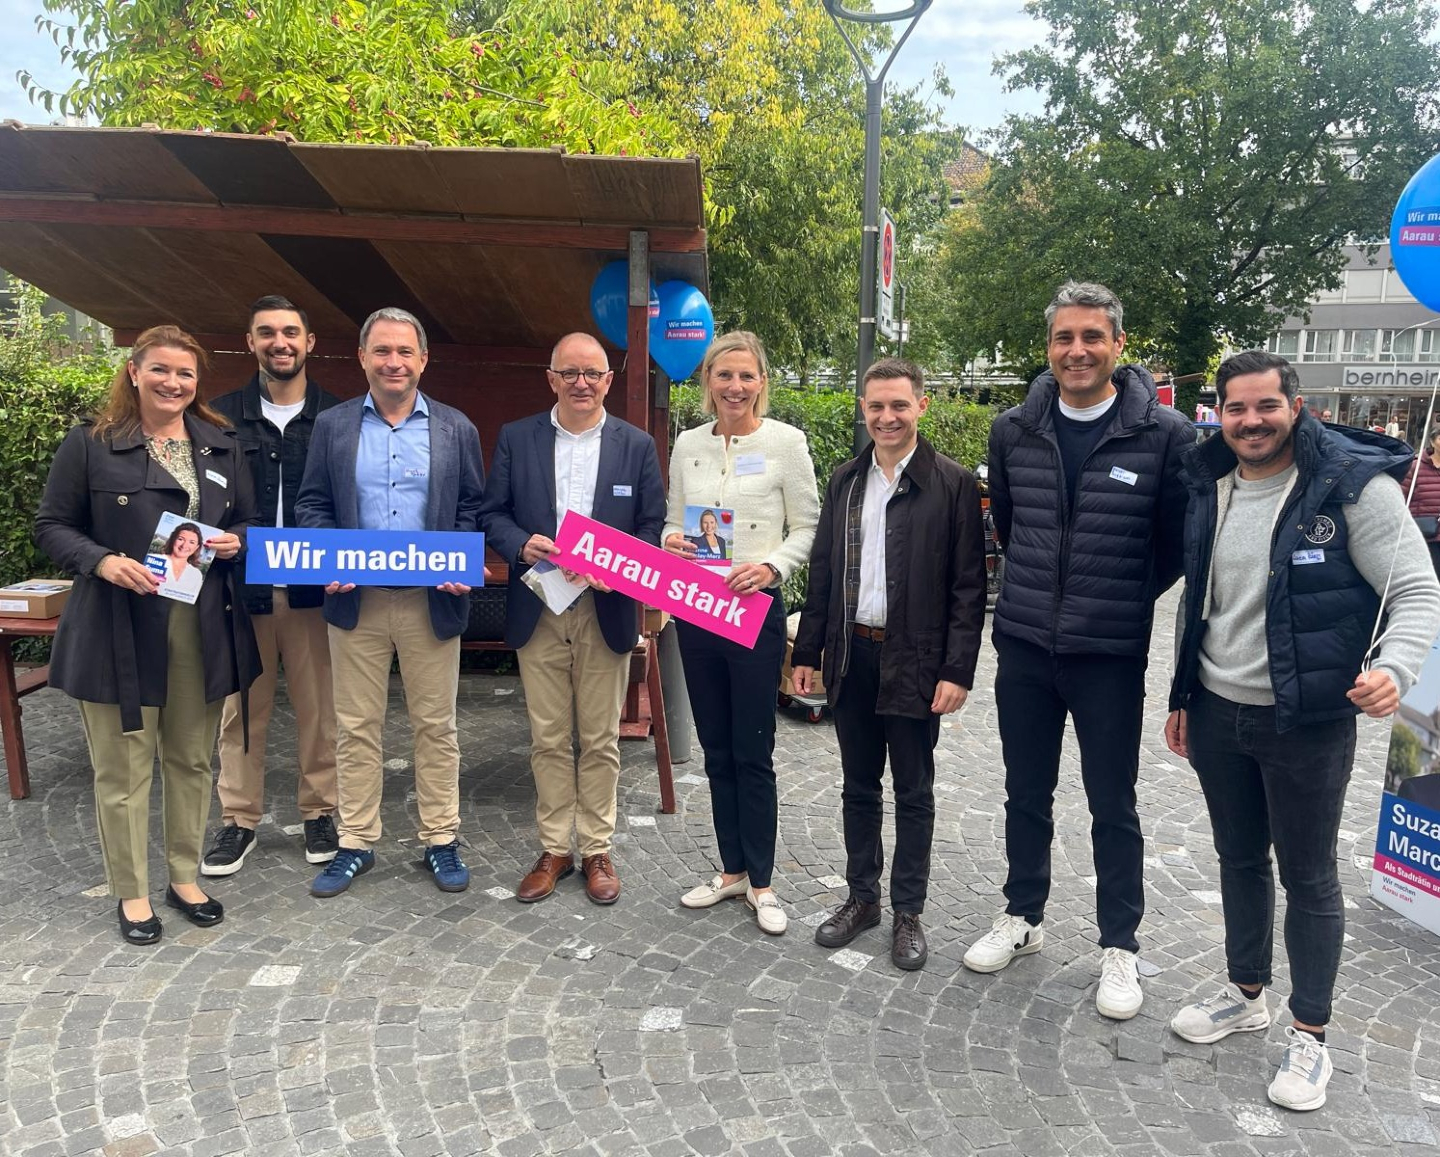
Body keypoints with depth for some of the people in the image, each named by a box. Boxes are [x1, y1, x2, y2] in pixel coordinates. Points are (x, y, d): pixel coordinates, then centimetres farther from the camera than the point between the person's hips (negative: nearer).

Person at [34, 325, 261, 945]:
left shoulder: (221, 447, 10)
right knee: (123, 768, 5)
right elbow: (52, 525, -1)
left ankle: (184, 876, 30)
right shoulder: (91, 444, -2)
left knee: (191, 759, 13)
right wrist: (103, 562, -19)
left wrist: (236, 542, -6)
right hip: (120, 631, -4)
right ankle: (131, 893, 21)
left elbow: (249, 522, 17)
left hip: (202, 631, 4)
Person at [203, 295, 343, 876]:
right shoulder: (223, 416, 4)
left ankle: (319, 811, 23)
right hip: (240, 587, 1)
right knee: (241, 709, 9)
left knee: (318, 707, 8)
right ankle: (238, 819, 23)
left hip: (314, 588, -1)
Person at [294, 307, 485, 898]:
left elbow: (472, 509, 5)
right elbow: (311, 504, 7)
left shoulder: (455, 428, 5)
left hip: (433, 600, -1)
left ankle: (441, 841, 20)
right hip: (356, 599, 1)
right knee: (355, 728, 8)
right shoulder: (332, 424, 6)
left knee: (436, 725, 7)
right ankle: (355, 844, 22)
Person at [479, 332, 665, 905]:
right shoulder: (515, 438, 5)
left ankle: (597, 851, 21)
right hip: (538, 613, 1)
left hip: (606, 611, -1)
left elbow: (653, 526, 3)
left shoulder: (637, 445, 3)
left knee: (601, 739, 8)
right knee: (547, 739, 8)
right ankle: (554, 849, 22)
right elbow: (491, 514, 6)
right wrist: (522, 544, -15)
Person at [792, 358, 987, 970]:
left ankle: (907, 912, 23)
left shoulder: (953, 483, -6)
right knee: (858, 786, 15)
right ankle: (862, 897, 30)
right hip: (851, 655, 4)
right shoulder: (845, 482, 8)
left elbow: (968, 587, -8)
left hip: (914, 661, -4)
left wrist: (957, 670, -13)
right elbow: (822, 572, 11)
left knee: (914, 793, 9)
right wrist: (807, 652, 8)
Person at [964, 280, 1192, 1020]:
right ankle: (1022, 917, 35)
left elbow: (1179, 543, 0)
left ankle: (1120, 947, 26)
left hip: (1111, 654, -3)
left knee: (1112, 806, 9)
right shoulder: (1014, 430, 0)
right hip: (1024, 646, 3)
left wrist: (1126, 599, 5)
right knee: (1026, 793, 16)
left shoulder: (1164, 435, -10)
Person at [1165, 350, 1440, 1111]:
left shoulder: (1354, 485, -13)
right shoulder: (1208, 490, 5)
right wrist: (1181, 696, 15)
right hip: (1215, 714, 5)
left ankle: (1310, 1036, 25)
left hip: (1306, 722, -5)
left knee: (1308, 877, 8)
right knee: (1239, 859, 19)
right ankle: (1246, 994, 38)